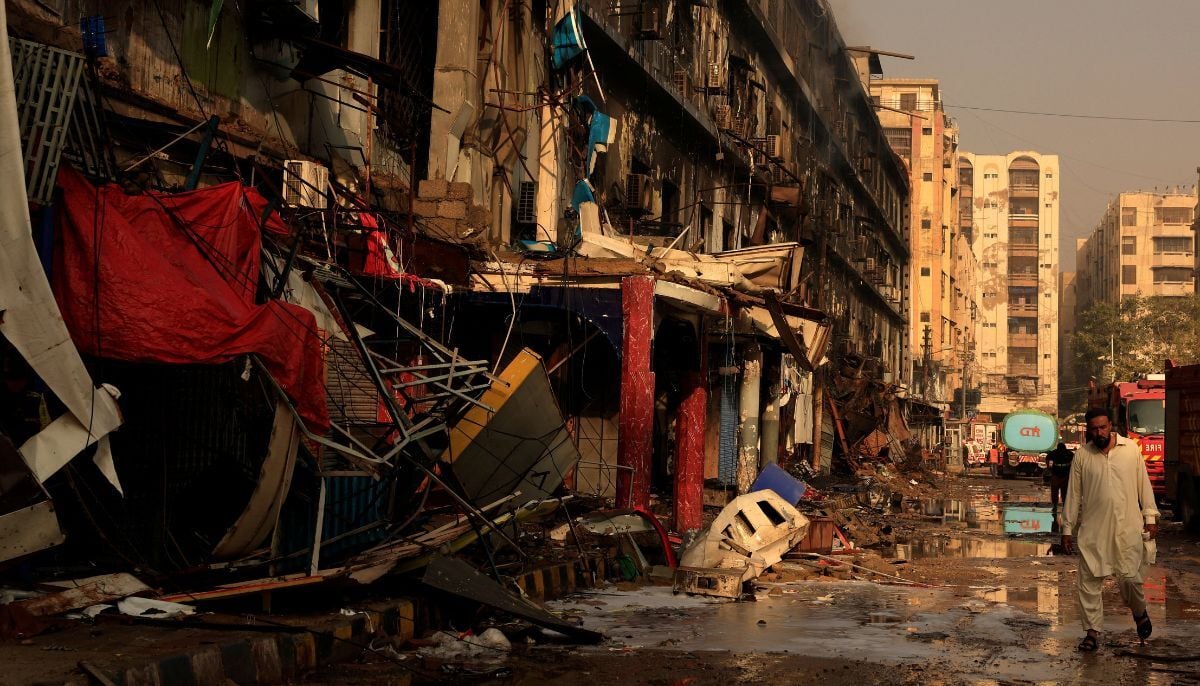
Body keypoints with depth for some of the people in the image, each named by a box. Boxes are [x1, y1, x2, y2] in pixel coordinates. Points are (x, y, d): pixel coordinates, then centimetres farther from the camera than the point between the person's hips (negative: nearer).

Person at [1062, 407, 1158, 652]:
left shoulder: (1131, 448, 2)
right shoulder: (1082, 455, 2)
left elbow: (1143, 483, 7)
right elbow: (1073, 494, 6)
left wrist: (1150, 517, 4)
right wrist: (1067, 529, 7)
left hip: (1127, 527, -1)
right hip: (1093, 529, 1)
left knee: (1130, 577, -5)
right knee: (1089, 581, 1)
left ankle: (1140, 612, 26)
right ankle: (1093, 632, 11)